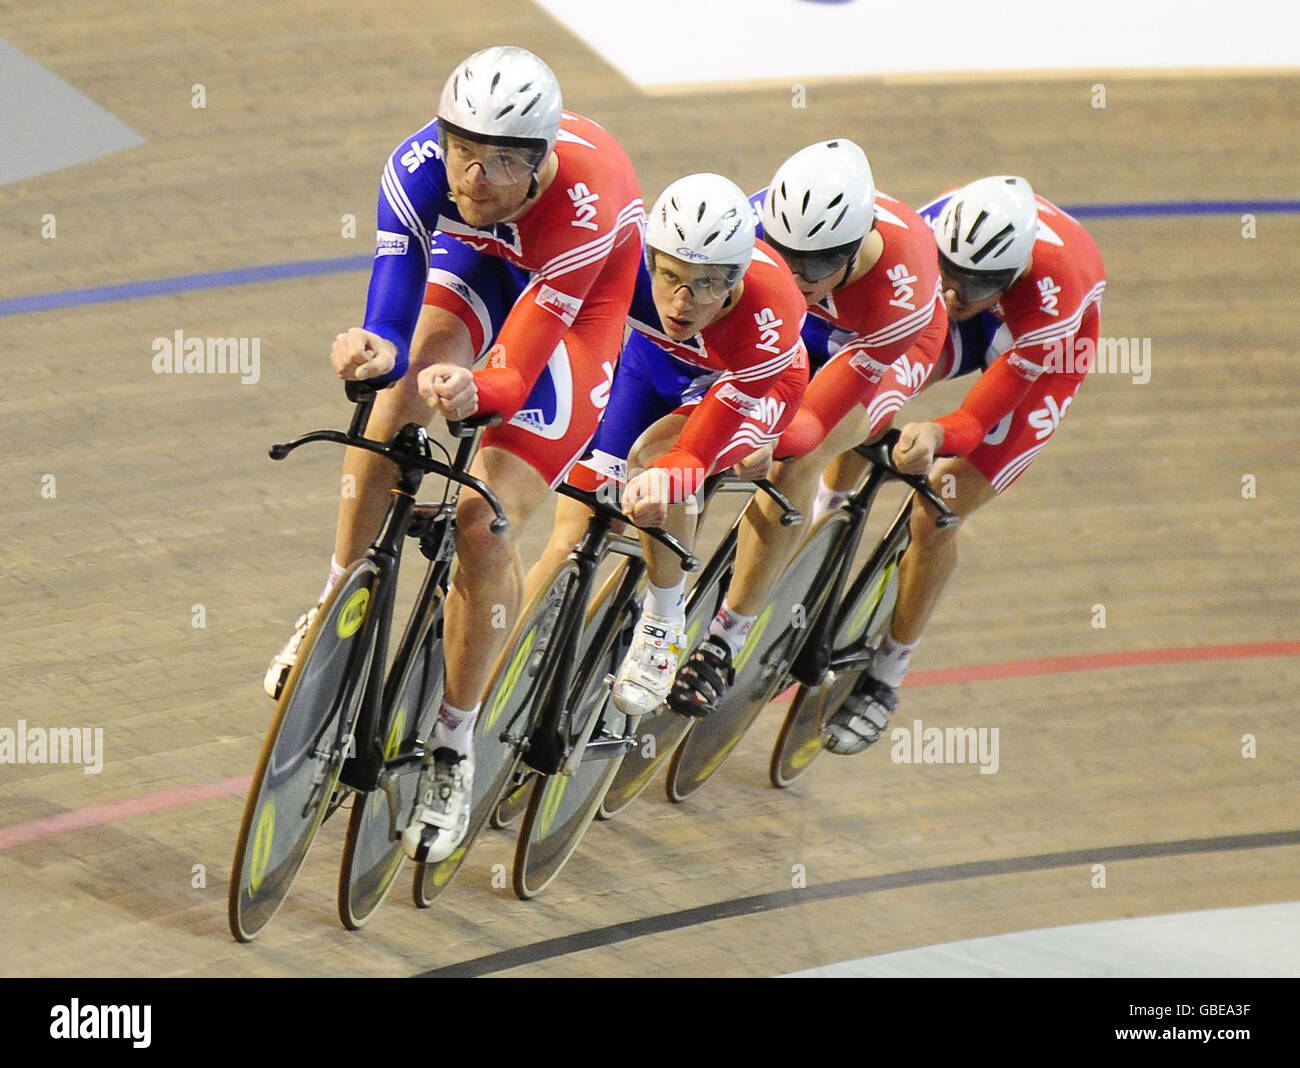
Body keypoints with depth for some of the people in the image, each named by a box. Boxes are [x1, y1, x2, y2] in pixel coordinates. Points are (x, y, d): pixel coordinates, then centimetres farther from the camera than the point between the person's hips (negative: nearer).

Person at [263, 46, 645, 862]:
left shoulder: (587, 204, -42)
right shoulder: (420, 167, -33)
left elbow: (514, 373, -39)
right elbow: (392, 324, -31)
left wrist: (475, 391, -62)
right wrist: (375, 352, -54)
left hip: (576, 305, -4)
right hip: (479, 261, 4)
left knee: (483, 526, -15)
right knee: (393, 398, -23)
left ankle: (452, 752, 1)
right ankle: (339, 608, 3)